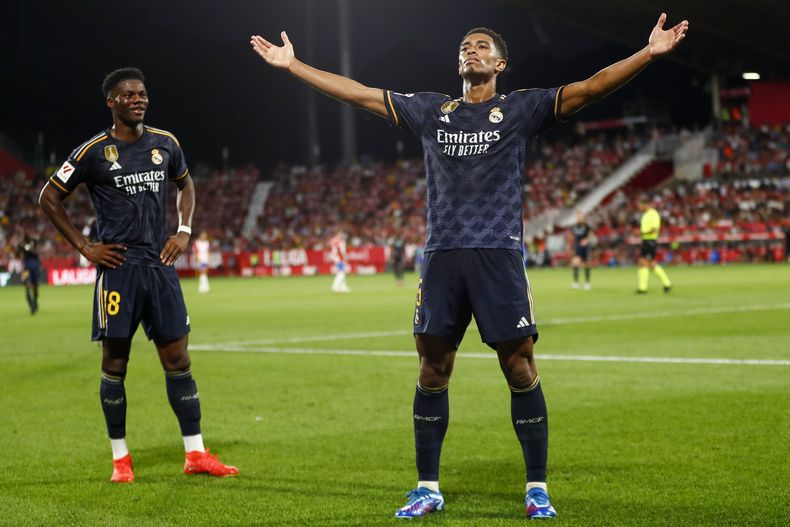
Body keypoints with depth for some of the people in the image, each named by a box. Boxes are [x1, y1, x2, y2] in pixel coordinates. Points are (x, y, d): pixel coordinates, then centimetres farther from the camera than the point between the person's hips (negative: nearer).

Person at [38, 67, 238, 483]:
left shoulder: (165, 144, 7)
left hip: (160, 266, 4)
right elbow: (49, 198, 3)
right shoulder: (93, 152, -4)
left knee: (178, 361, 4)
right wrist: (84, 246, -3)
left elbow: (185, 184, 26)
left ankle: (196, 454, 9)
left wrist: (184, 231, 10)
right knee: (115, 362, 2)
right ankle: (120, 458, 12)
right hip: (118, 267, -4)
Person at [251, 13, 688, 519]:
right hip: (443, 255, 3)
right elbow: (358, 93, 18)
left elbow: (589, 89, -6)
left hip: (499, 254, -3)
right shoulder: (431, 110, 16)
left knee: (520, 368, -5)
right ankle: (428, 488, 15)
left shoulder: (520, 108, 5)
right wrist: (293, 64, 17)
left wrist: (648, 54, -18)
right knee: (432, 371, 4)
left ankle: (537, 489, 6)